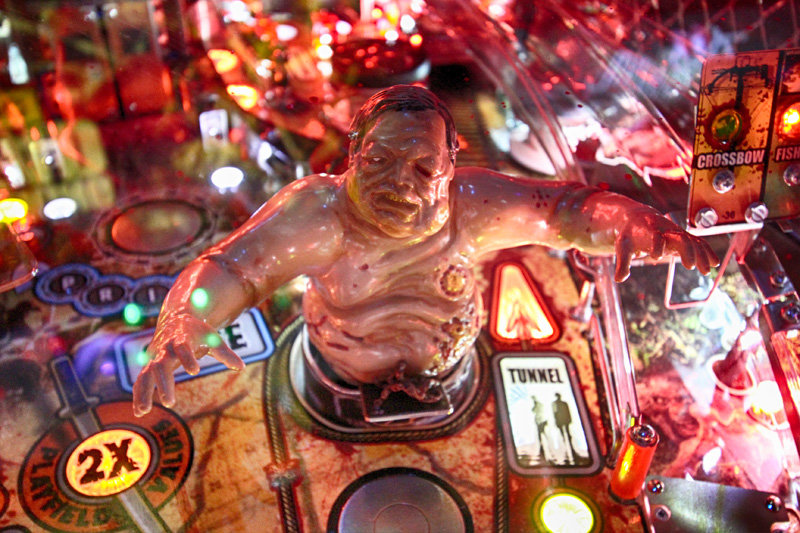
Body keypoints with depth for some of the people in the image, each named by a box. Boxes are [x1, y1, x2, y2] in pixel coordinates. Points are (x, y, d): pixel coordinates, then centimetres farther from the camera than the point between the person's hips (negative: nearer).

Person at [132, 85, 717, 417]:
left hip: (449, 379, 2)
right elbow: (231, 266, -28)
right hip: (341, 387, -1)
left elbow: (563, 207, -14)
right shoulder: (315, 210, -26)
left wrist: (628, 221, -35)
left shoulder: (469, 202, -21)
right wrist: (184, 330, -49)